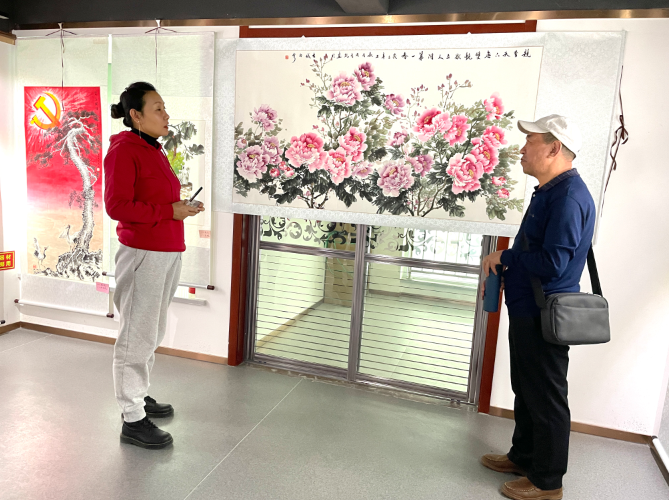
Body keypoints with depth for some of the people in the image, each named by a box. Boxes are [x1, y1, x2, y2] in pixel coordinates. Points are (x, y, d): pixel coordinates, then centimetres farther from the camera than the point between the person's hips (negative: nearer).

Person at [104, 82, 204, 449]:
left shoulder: (154, 150, 15)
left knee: (153, 332, 18)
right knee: (137, 336, 0)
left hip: (168, 253, 9)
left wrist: (183, 206, 8)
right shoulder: (123, 150, -11)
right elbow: (117, 206, -19)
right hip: (142, 254, -9)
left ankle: (138, 395, 35)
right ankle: (132, 420, 13)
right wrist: (169, 211, -20)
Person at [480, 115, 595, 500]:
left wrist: (505, 257, -14)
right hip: (529, 310, 10)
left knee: (546, 398, 5)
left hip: (545, 316, -10)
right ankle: (523, 457, 40)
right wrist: (502, 269, 10)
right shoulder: (551, 191, 13)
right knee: (526, 390, 22)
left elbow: (552, 262, -28)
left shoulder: (568, 197, -21)